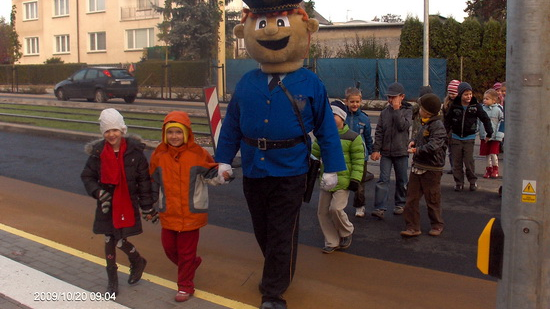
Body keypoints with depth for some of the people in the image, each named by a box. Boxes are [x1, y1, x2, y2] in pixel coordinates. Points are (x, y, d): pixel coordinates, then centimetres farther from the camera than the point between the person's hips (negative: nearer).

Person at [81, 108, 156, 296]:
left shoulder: (134, 150, -9)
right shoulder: (98, 152, -4)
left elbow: (144, 180, -3)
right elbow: (87, 176, 7)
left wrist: (147, 207, -1)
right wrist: (98, 192, -13)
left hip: (128, 204, -2)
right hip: (107, 203, 3)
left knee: (121, 241, -5)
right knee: (109, 240, 10)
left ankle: (138, 262, 28)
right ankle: (112, 280, 29)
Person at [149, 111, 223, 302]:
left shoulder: (198, 154, -11)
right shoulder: (159, 155, -2)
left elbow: (210, 175, -2)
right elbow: (153, 183, 9)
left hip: (191, 213, -4)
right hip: (168, 214, 4)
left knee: (186, 251, 6)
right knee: (169, 247, 16)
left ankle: (185, 286, 25)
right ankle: (192, 263, 43)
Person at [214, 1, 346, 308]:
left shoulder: (311, 84, -7)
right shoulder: (246, 83, 1)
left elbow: (327, 129, -4)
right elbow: (231, 125, 9)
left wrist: (332, 168, -5)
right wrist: (224, 160, 7)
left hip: (290, 173, -4)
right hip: (253, 171, 4)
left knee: (282, 235, 3)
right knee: (262, 231, 19)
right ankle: (277, 272, 44)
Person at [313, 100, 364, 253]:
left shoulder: (352, 137, -6)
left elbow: (358, 161, -6)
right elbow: (314, 153, 15)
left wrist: (355, 179, -10)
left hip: (343, 182, -6)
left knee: (336, 209, -15)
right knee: (322, 212, 5)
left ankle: (346, 233, 15)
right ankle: (332, 242, 21)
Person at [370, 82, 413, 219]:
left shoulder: (407, 111, -1)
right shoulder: (385, 112, 4)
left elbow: (403, 126, -18)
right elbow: (379, 132, 4)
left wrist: (396, 110, -16)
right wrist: (376, 149, -3)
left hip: (401, 151, -1)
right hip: (386, 151, 1)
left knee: (401, 180, 11)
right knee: (383, 180, -5)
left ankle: (400, 204, 27)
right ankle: (380, 208, -7)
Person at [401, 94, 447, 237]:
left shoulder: (438, 126, -18)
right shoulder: (424, 124, 11)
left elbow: (433, 146, -28)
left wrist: (417, 150, -18)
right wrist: (414, 141, 7)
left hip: (431, 169, -8)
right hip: (417, 166, 8)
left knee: (432, 199, 9)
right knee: (412, 198, 6)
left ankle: (437, 225, 28)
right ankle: (413, 227, 13)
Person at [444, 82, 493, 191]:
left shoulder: (476, 106, -3)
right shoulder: (454, 106, -3)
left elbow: (485, 119, 4)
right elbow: (448, 120, 5)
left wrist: (489, 133, 2)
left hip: (469, 138, -1)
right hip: (456, 137, 1)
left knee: (469, 161, -4)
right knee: (457, 162, 5)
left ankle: (473, 181, 13)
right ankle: (459, 182, 15)